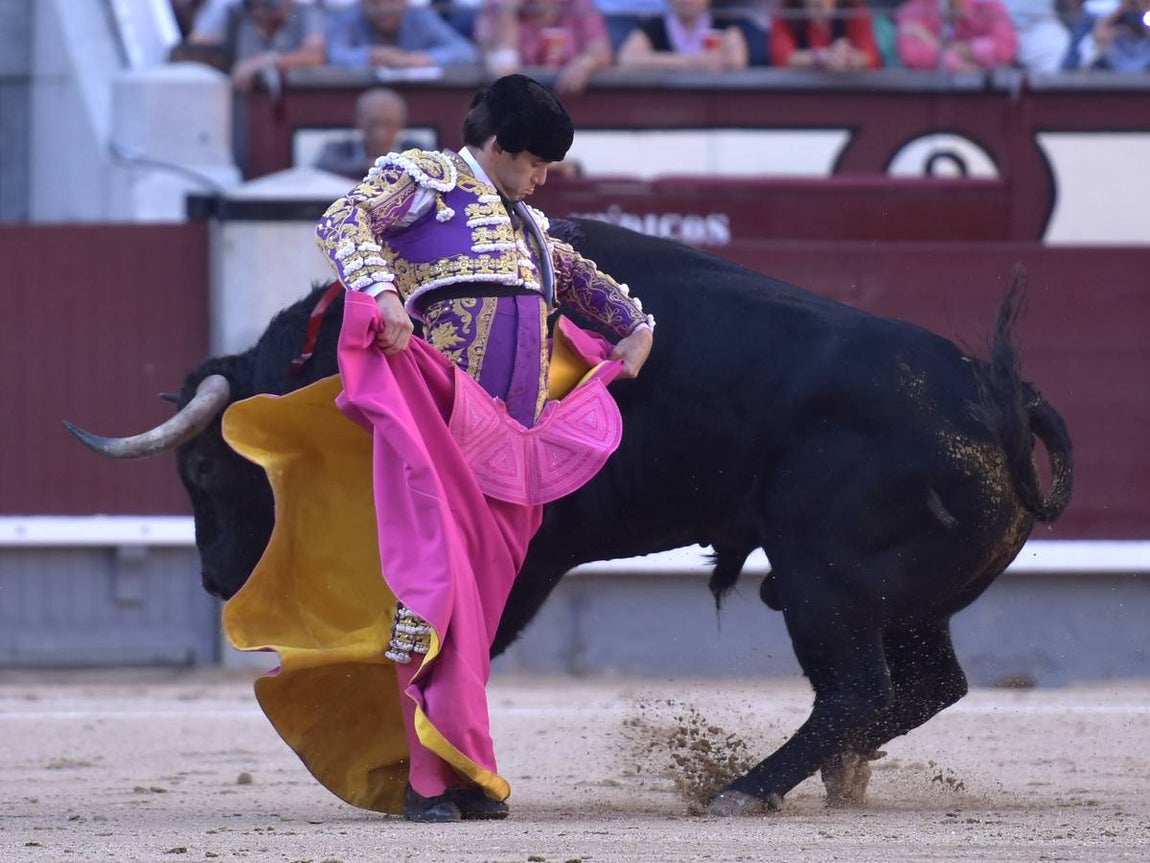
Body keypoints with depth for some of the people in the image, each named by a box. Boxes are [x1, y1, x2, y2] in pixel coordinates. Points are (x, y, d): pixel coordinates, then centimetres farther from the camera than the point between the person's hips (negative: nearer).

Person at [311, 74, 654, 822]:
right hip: (439, 421, -8)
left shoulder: (523, 222, 28)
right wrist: (381, 291, -25)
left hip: (512, 437, 8)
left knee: (482, 598, 5)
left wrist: (637, 325, 34)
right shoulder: (423, 180, 5)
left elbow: (578, 276, 46)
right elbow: (342, 223, -10)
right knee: (442, 587, -16)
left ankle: (462, 776, 6)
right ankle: (433, 778, -18)